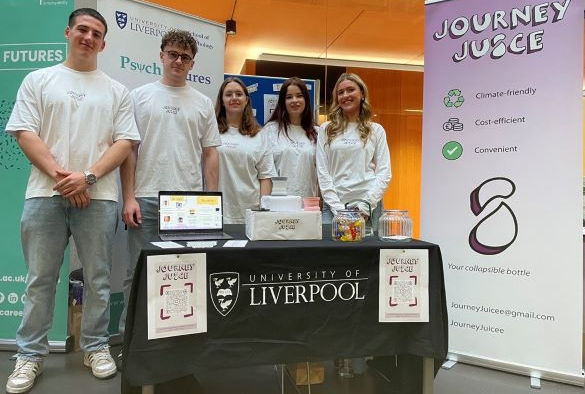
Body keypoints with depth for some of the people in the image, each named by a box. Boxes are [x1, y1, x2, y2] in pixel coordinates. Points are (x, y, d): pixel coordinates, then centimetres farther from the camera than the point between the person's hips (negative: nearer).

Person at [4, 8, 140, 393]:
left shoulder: (116, 90, 11)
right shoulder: (39, 80, 11)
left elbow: (125, 142, 2)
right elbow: (24, 133, 2)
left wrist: (88, 177, -10)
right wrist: (60, 175, -11)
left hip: (98, 196, 0)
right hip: (45, 194, 0)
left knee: (98, 278, 6)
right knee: (40, 279, 7)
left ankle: (96, 347, 21)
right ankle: (31, 355, 21)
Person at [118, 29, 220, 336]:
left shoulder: (203, 103, 12)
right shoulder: (140, 96, 7)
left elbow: (210, 154, 11)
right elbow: (128, 148, 3)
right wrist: (128, 197, -5)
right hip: (146, 198, -1)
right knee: (138, 272, 5)